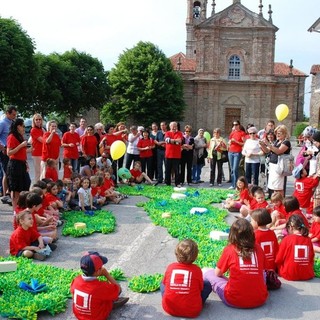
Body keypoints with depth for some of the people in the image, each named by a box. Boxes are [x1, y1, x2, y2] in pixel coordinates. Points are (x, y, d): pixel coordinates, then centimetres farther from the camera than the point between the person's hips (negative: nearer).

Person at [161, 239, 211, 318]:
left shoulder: (170, 267, -4)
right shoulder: (197, 269, -9)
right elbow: (201, 288, 2)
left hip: (169, 309, 0)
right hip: (191, 311, 0)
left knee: (162, 283, 26)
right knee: (208, 284, 15)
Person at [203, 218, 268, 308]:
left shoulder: (229, 249, -7)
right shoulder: (258, 248, 0)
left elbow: (217, 273, 5)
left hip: (234, 301, -1)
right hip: (260, 300, 1)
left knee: (205, 271, 14)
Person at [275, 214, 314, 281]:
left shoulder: (287, 239, -8)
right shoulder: (308, 240, 1)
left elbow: (278, 260, -1)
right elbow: (311, 259, 11)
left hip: (290, 275, -4)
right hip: (308, 275, 5)